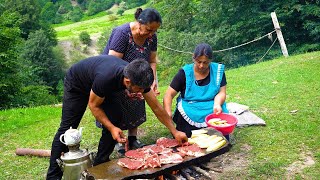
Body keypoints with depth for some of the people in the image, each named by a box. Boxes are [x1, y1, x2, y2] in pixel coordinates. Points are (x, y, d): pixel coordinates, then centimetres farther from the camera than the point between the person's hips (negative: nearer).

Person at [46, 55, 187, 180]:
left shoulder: (139, 78, -27)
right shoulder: (105, 78, -44)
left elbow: (157, 107, -17)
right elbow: (93, 105, -24)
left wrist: (175, 132, -16)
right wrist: (111, 128, -31)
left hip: (104, 88, 6)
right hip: (76, 84, -5)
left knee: (115, 122, -8)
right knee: (67, 129, -7)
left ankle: (100, 166, 7)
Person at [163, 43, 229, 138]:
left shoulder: (218, 71, 2)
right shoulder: (185, 73, -3)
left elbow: (221, 92, 1)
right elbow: (169, 95, -5)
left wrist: (217, 104, -23)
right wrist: (168, 113, -23)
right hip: (189, 114, -1)